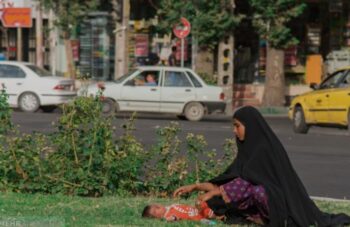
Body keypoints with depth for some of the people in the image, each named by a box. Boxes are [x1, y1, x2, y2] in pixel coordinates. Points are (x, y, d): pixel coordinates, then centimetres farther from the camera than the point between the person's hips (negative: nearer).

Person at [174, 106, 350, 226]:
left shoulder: (264, 148, -18)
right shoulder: (250, 147, 11)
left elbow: (247, 180, -23)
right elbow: (228, 176, 10)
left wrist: (213, 193, -18)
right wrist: (196, 187, 6)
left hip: (280, 203, -9)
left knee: (249, 187, -34)